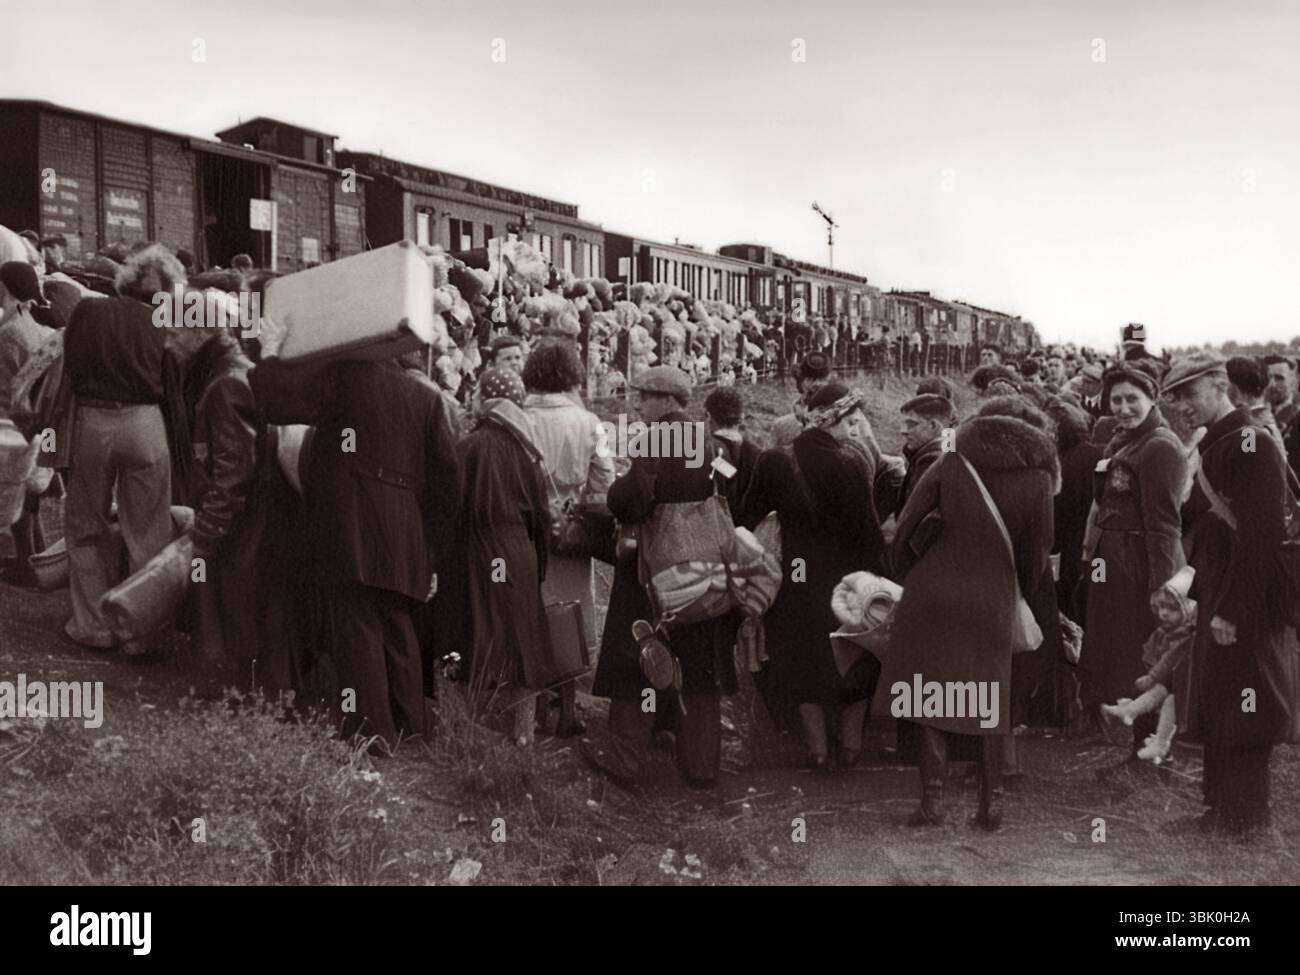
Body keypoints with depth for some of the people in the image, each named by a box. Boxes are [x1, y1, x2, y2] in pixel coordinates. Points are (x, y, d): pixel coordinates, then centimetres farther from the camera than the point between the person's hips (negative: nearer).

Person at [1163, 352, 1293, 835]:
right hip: (1214, 598, 9)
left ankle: (1242, 814, 16)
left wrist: (1232, 611, -22)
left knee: (1241, 709, 2)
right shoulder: (1213, 444, 11)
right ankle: (1221, 804, 29)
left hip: (1244, 608, -9)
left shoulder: (1250, 444, -18)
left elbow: (1259, 535, -23)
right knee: (1214, 704, 16)